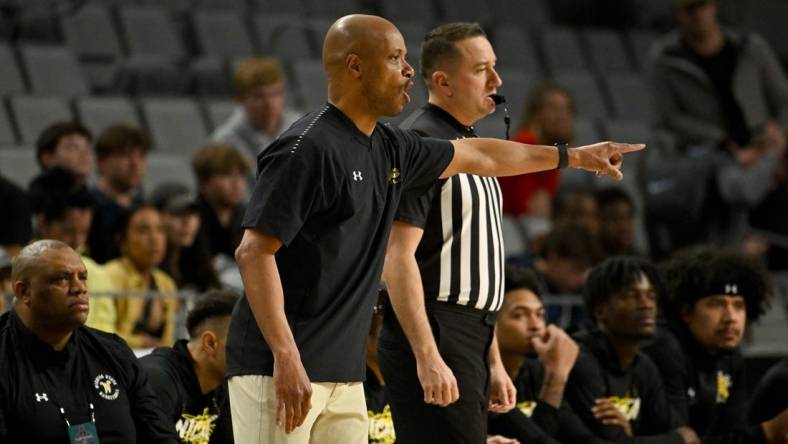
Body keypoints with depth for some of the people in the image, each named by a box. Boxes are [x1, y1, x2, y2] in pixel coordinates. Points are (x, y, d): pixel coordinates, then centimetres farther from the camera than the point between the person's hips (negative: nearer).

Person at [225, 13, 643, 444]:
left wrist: (573, 156, 41)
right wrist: (286, 356, -25)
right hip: (279, 369, -9)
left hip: (343, 374, 9)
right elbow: (254, 251, -18)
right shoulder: (308, 148, -13)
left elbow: (475, 156, 31)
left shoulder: (388, 149, 14)